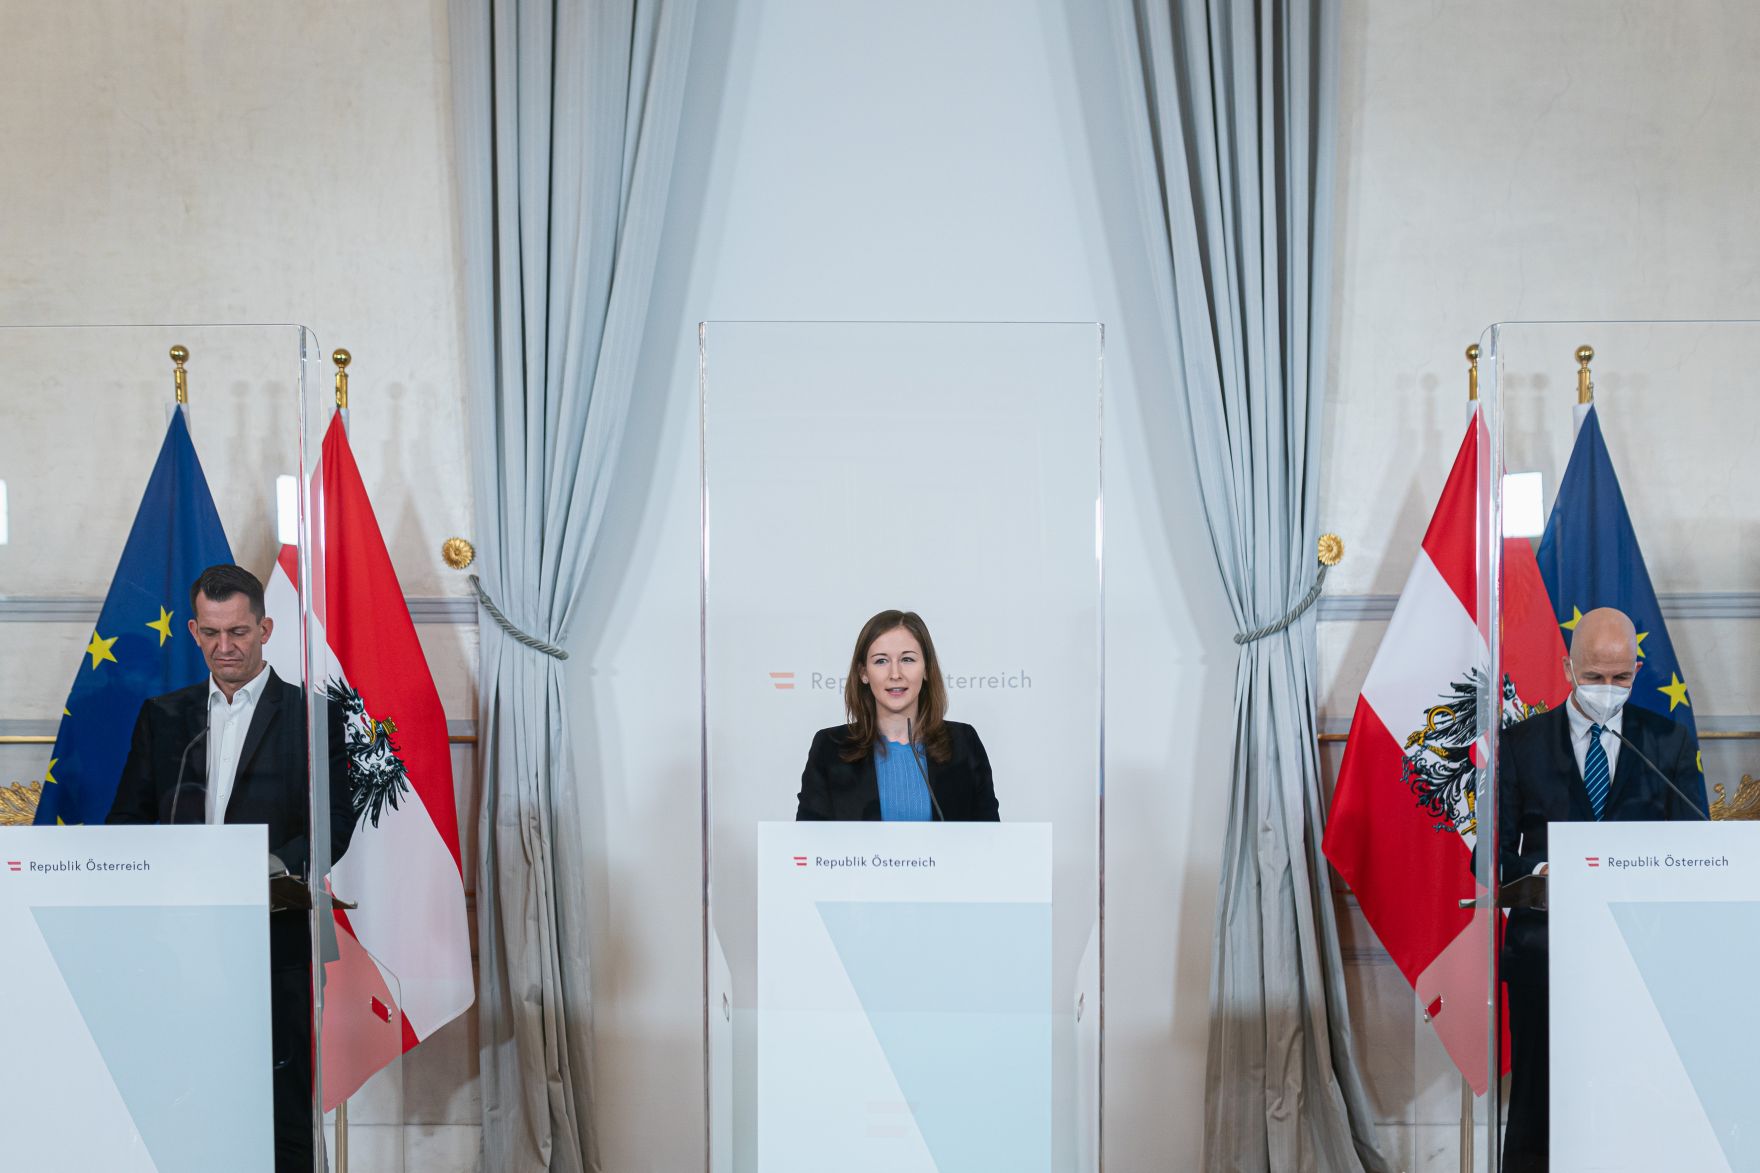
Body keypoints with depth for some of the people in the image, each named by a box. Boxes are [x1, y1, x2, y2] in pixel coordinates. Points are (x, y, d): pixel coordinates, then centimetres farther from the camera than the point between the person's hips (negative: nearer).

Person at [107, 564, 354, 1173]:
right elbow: (129, 816, 14)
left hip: (275, 936, -3)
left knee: (281, 1100, -1)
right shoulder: (162, 716, 16)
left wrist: (283, 863, -21)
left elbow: (336, 816, -3)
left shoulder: (312, 714, 4)